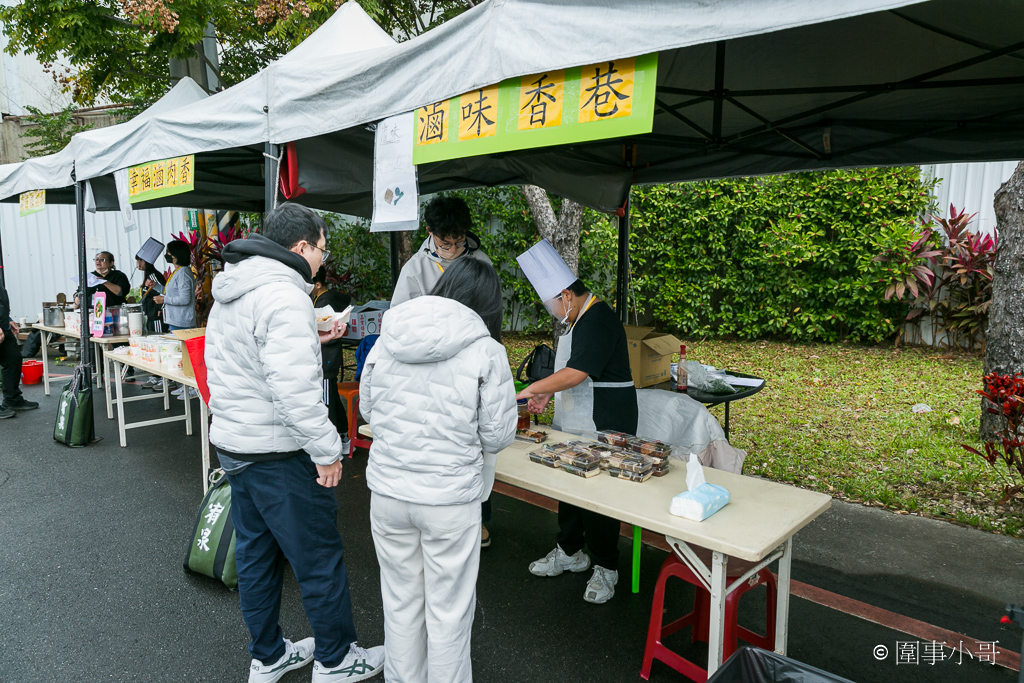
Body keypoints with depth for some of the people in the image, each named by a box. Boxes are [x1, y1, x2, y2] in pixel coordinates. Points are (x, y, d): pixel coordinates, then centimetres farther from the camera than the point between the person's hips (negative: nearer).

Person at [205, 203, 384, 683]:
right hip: (278, 455, -10)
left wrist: (310, 340, 17)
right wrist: (325, 450, -22)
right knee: (320, 561, 7)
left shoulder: (229, 293, 10)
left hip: (232, 445, 10)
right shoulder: (283, 295, -22)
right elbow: (294, 389, -30)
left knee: (256, 555, 20)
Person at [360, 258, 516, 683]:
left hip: (388, 490, 4)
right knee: (448, 610, 14)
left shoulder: (387, 338, -2)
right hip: (450, 499, -4)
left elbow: (367, 408, 9)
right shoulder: (486, 351, -13)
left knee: (400, 600, 22)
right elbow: (498, 435, -10)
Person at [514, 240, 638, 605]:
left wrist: (532, 389, -16)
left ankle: (606, 568, 15)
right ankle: (569, 552, 34)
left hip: (603, 428, -10)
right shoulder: (576, 320, 14)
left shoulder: (599, 321, -19)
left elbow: (576, 373, -26)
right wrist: (547, 394, 10)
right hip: (573, 424, 10)